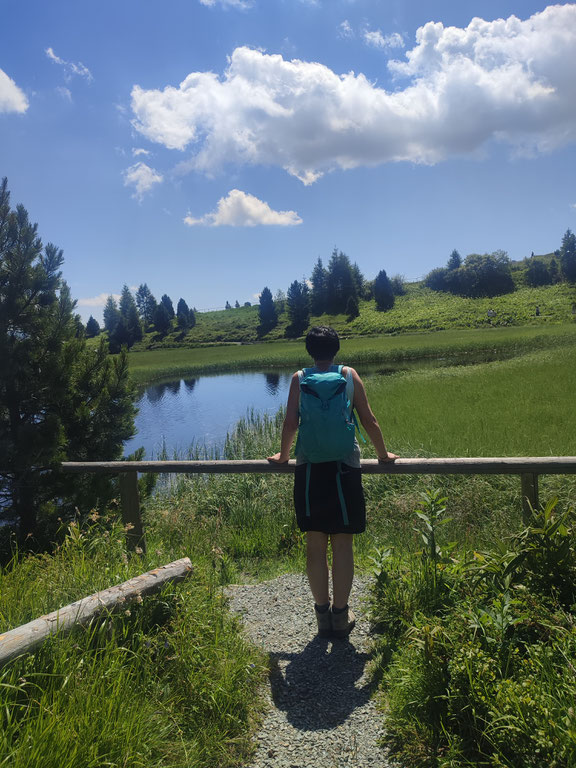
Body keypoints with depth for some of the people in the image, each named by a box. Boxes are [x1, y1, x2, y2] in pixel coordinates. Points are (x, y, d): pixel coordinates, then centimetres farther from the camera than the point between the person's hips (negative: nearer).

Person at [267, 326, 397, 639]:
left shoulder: (299, 378, 3)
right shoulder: (349, 375, 2)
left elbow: (290, 423, 0)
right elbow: (369, 420, 3)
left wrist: (283, 455, 17)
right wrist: (383, 454, 17)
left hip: (309, 468, 1)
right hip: (345, 467, -1)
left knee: (315, 544, 10)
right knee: (342, 544, 8)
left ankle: (322, 613, 20)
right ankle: (340, 615, 16)